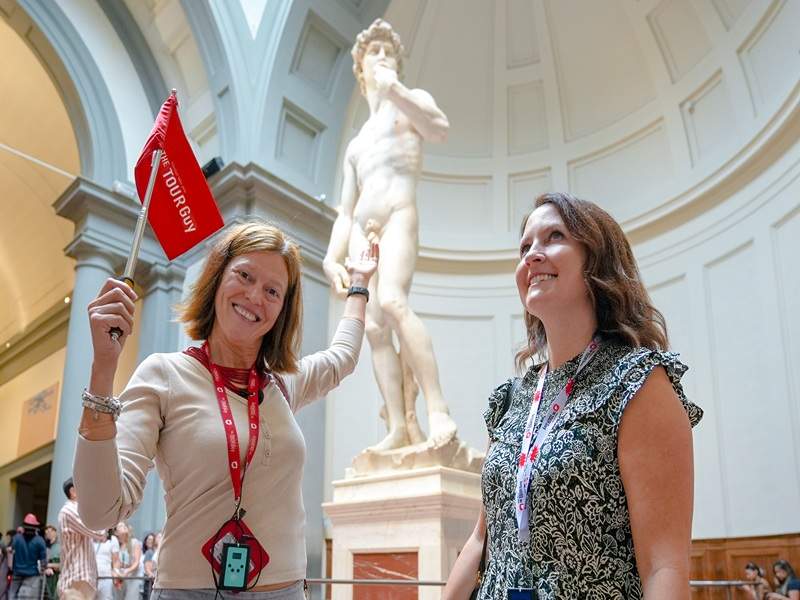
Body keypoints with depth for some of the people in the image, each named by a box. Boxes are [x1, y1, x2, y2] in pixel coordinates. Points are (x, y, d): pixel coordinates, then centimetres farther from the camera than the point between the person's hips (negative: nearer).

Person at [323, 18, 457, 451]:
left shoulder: (412, 101, 17)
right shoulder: (355, 144, 30)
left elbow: (440, 129, -9)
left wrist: (394, 87, -11)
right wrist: (332, 257, 8)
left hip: (398, 214, -6)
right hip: (361, 228, 6)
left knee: (392, 302, -30)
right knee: (373, 326, -10)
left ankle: (438, 411, -32)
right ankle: (400, 426, -14)